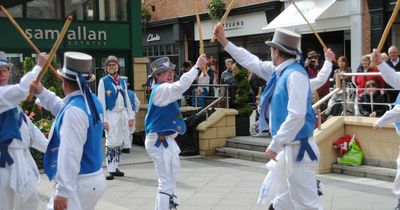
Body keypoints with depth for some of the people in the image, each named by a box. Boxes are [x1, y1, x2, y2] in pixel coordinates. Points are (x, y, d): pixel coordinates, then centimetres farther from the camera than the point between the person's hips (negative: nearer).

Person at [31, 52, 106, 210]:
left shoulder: (74, 110, -22)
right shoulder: (93, 101, 7)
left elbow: (70, 154, -26)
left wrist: (62, 191, -25)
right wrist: (42, 92, 25)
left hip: (79, 183, -10)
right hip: (94, 178, 10)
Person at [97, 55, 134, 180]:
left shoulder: (122, 81, 11)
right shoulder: (103, 81, -3)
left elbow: (127, 99, 14)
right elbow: (101, 101, -7)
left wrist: (130, 116, 10)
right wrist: (104, 120, -12)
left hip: (123, 114, 5)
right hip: (111, 115, -5)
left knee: (119, 143, 8)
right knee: (111, 143, -8)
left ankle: (115, 167, 16)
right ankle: (110, 170, -4)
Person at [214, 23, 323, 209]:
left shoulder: (295, 74, -20)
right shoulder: (279, 70, 9)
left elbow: (297, 116, -26)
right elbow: (252, 62, 23)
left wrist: (275, 145, -21)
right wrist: (224, 41, 26)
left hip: (298, 148, -10)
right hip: (290, 146, 10)